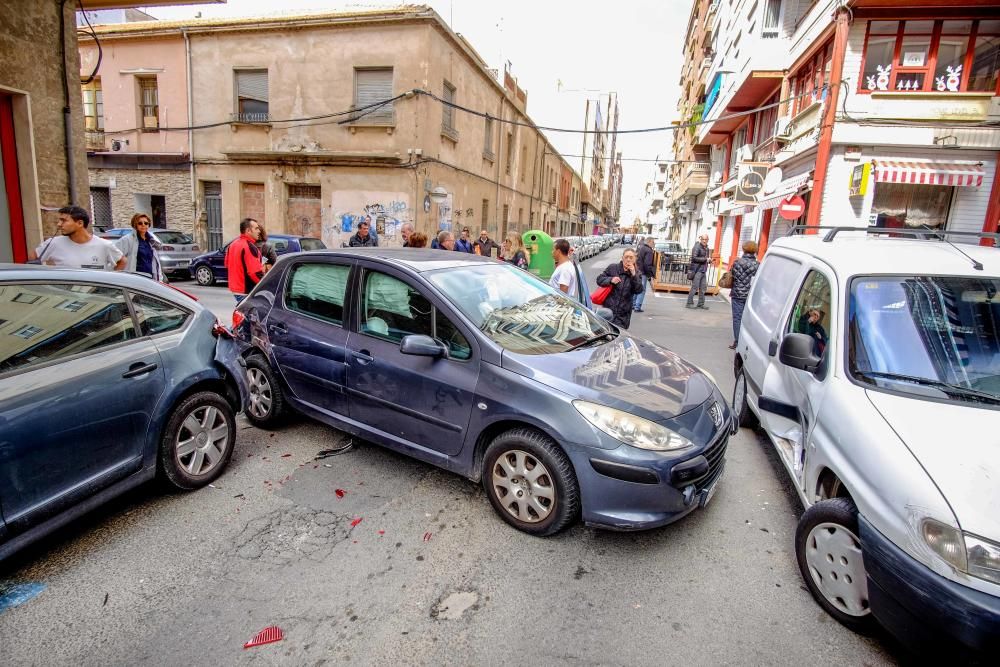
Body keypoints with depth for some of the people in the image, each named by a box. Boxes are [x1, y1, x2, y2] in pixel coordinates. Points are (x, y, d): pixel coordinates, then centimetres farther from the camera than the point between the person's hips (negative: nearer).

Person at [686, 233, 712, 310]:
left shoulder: (706, 248, 16)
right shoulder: (697, 247, -9)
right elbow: (694, 258, -19)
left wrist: (709, 260, 7)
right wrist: (705, 259, -15)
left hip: (704, 271, 8)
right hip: (697, 270, -8)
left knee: (702, 289, 9)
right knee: (694, 288, -6)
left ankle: (701, 304, 16)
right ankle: (689, 303, 1)